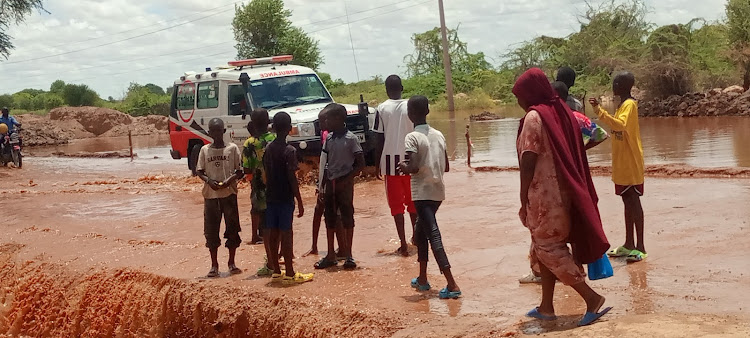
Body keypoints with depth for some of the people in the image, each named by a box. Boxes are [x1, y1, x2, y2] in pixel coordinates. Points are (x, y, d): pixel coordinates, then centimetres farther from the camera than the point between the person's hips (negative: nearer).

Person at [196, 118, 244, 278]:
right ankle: (214, 266, 13)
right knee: (211, 231, 3)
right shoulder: (205, 150, 5)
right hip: (210, 195, 1)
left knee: (232, 229, 4)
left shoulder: (232, 148, 1)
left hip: (229, 193, -1)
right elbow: (199, 171, 7)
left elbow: (240, 171, 2)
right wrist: (209, 180, -12)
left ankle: (232, 263, 18)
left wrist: (231, 179, -16)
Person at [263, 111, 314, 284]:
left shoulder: (268, 148, 6)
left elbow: (266, 172, 10)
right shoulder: (289, 151, -14)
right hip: (285, 198, -6)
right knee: (286, 234, -3)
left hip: (271, 196, 6)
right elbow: (292, 178, -16)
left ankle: (276, 271, 18)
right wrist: (300, 202, -11)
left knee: (273, 234, 10)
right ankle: (289, 274, 2)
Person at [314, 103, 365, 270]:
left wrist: (345, 180, -15)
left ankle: (348, 256, 9)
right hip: (330, 183, 6)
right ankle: (330, 256, 16)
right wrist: (324, 184, 7)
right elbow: (327, 163, 13)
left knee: (347, 218, 1)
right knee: (330, 219, 9)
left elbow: (360, 164, -10)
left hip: (344, 183, -6)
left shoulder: (350, 139, -11)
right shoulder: (329, 138, 8)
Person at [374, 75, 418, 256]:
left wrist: (377, 163, 4)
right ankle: (415, 236, 31)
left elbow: (380, 139, -5)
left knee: (396, 203, 3)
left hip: (390, 160, -2)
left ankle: (403, 244, -3)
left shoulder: (382, 109, -5)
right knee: (412, 200, 19)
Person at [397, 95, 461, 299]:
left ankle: (452, 285, -18)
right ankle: (422, 279, 30)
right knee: (420, 232, 23)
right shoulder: (438, 135, 8)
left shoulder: (412, 137, -12)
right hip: (438, 192, 8)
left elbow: (414, 167, -22)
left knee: (434, 237, -10)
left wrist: (404, 166, -2)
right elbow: (446, 167, 12)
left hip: (422, 194, -7)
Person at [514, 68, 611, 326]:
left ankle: (591, 298, -6)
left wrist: (523, 200, -11)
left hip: (544, 194, -9)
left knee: (548, 249, -2)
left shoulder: (534, 117, -14)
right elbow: (572, 155, 14)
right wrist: (574, 192, 18)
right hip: (563, 192, 9)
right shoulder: (561, 112, 12)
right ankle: (546, 307, 20)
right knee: (547, 247, 15)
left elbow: (528, 162, -16)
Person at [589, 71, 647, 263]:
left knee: (633, 201, -7)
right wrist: (599, 111, 14)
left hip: (631, 163, -9)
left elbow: (620, 124, -31)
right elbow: (616, 126, 23)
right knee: (628, 201, 12)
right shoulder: (622, 105, 15)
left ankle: (640, 246, -3)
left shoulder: (629, 105, -15)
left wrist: (600, 111, -35)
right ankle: (629, 244, 19)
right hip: (622, 164, 9)